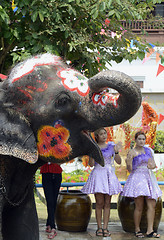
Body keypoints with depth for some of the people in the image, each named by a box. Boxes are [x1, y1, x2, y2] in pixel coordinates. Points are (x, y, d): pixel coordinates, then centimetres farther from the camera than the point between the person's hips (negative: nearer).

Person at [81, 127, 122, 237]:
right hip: (98, 174, -2)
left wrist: (116, 151, -11)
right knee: (99, 203, -5)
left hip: (109, 174, 2)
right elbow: (91, 164, -4)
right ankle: (99, 227, 2)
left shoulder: (111, 146, 9)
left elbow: (119, 162, 4)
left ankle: (105, 227, 3)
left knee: (107, 203, 1)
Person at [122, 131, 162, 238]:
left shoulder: (149, 150, 13)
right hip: (137, 178, -5)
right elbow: (130, 170, -5)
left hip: (149, 178, 5)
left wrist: (152, 165, -4)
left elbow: (154, 164, 19)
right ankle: (137, 230, 6)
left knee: (152, 205, -3)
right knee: (139, 206, -7)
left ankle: (150, 230, -1)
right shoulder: (132, 152, -2)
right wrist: (128, 163, -26)